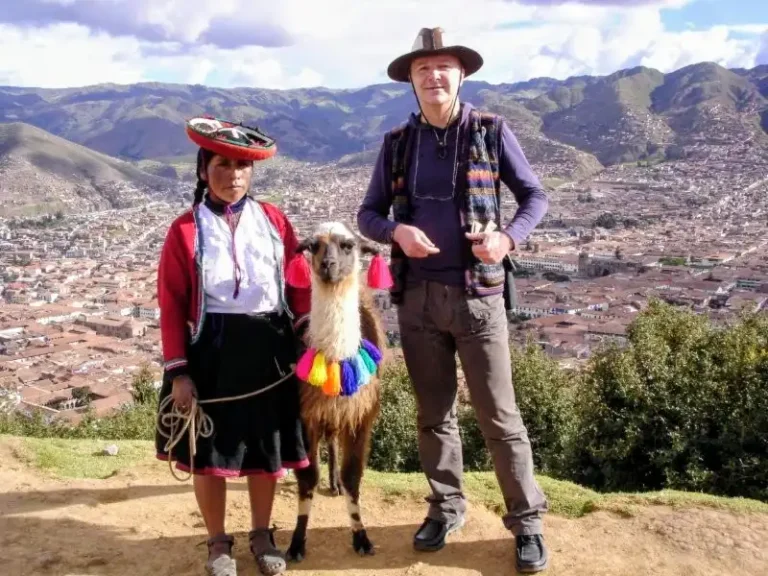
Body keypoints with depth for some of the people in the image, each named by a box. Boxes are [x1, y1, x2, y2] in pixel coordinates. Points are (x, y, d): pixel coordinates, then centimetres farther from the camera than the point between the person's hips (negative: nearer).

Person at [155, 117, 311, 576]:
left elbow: (298, 285, 5)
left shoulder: (274, 220, 2)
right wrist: (178, 371, -9)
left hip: (269, 349, 2)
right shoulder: (186, 230, -4)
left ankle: (262, 534, 33)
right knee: (209, 452, 9)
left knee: (267, 447, 13)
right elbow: (172, 305, -5)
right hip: (211, 351, -1)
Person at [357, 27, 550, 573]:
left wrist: (508, 237, -16)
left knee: (499, 415, 1)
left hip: (477, 294, -3)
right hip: (417, 296, 3)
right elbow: (368, 214, 10)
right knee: (434, 412, 13)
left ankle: (527, 521, 16)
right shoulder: (397, 143, 6)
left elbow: (535, 196, 3)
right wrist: (396, 231, -13)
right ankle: (446, 508, 30)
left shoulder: (491, 130, -1)